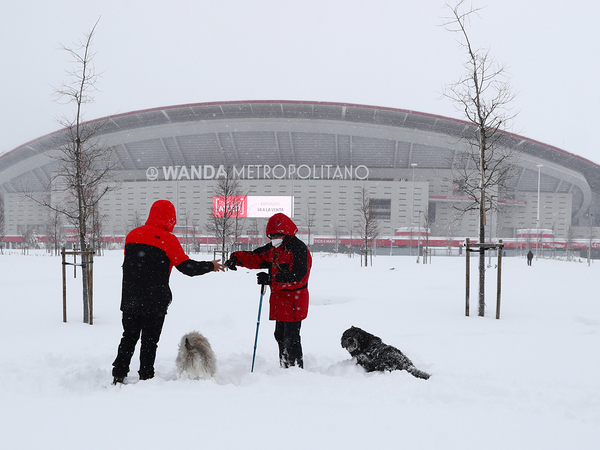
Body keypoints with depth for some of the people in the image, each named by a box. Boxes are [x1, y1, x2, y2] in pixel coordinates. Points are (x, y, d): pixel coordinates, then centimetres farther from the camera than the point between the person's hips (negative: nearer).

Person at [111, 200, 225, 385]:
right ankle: (146, 378, 6)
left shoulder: (132, 234, 7)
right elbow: (187, 267, -11)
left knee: (129, 337, 15)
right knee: (149, 341, 4)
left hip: (129, 300, 5)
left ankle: (118, 376, 14)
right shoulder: (168, 239, -11)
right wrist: (211, 266, 3)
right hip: (154, 302, -5)